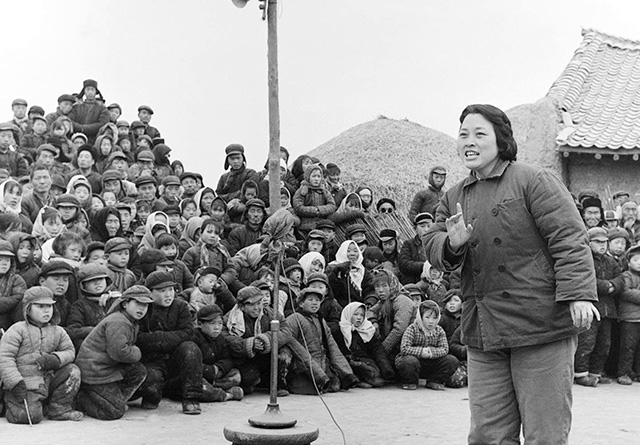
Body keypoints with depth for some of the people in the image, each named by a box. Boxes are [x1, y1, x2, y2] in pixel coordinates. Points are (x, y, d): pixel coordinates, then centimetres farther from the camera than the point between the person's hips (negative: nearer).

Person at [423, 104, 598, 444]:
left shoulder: (532, 180, -3)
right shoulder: (454, 197, 17)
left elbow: (568, 238, -8)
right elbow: (431, 245, 12)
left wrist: (578, 292, -17)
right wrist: (451, 244, -10)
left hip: (541, 324, -5)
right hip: (483, 336, 6)